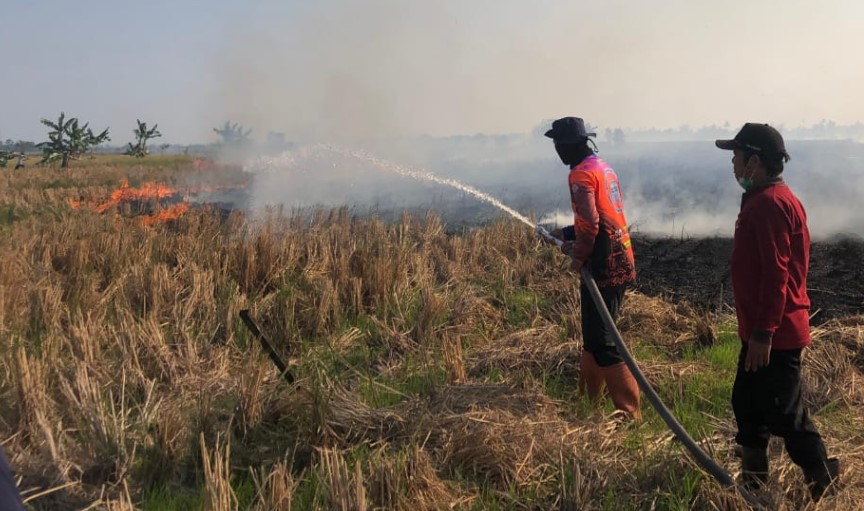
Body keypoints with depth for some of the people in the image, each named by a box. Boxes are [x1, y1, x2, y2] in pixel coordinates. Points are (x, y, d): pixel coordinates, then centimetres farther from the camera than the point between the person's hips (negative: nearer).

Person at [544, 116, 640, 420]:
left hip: (603, 267, -10)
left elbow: (590, 224, -24)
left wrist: (579, 257, -11)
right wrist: (566, 234, 22)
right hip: (619, 262, 10)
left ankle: (629, 413, -1)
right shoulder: (602, 167, 16)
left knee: (602, 341, -5)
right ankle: (588, 399, 33)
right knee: (593, 334, 20)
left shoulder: (581, 173, -14)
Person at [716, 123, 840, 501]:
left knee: (783, 412, 0)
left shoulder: (770, 203, -19)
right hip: (760, 330, 10)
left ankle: (823, 485, 16)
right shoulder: (762, 200, 13)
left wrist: (763, 333, -24)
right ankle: (752, 482, 28)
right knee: (747, 403, 16)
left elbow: (776, 273, -24)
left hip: (774, 335, -10)